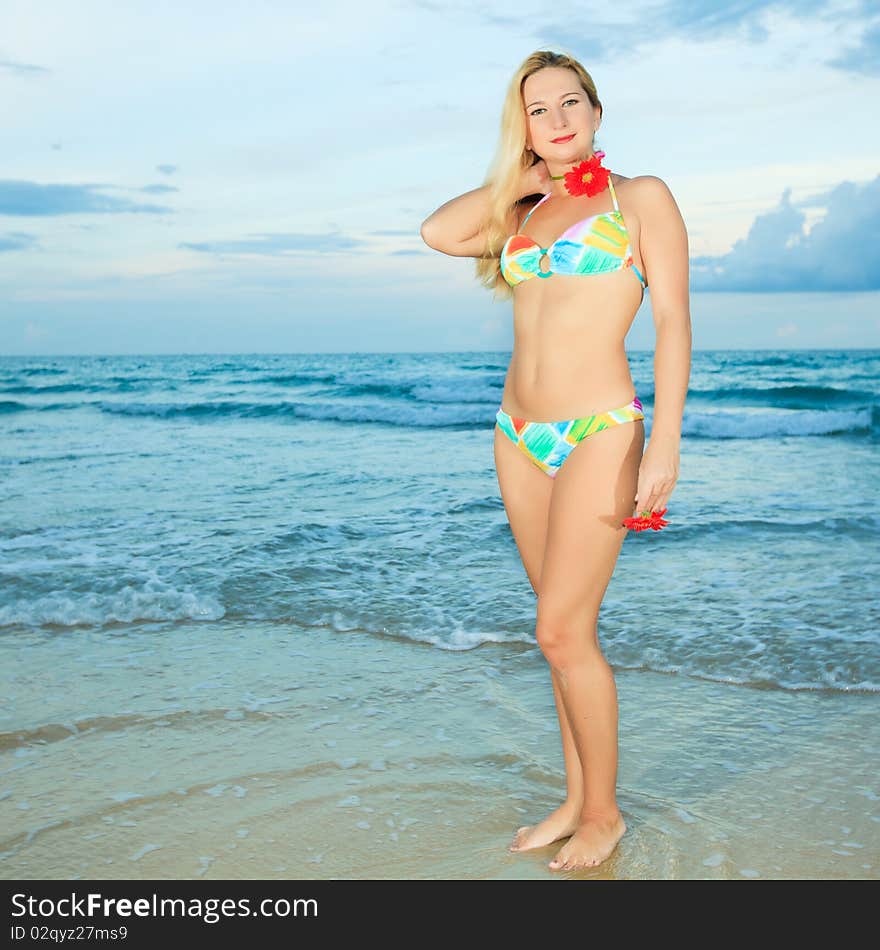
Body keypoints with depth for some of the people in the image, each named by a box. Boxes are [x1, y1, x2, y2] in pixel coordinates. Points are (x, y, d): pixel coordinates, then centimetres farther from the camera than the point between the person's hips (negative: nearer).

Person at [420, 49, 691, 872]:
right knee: (567, 626, 12)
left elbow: (674, 322, -6)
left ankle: (603, 813, 13)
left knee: (562, 631, -6)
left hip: (599, 433, -5)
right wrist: (521, 174, 9)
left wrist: (664, 445, -15)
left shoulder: (642, 198, 1)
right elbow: (438, 232, -2)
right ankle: (575, 800, 24)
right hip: (520, 436, 6)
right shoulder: (521, 215, 15)